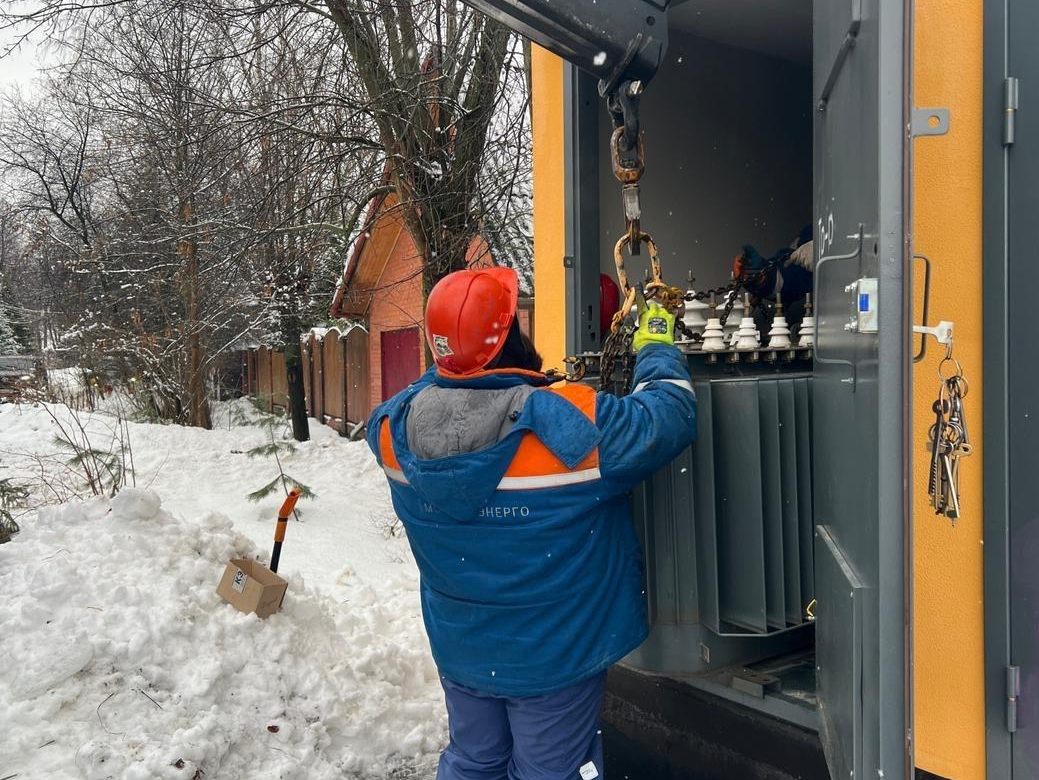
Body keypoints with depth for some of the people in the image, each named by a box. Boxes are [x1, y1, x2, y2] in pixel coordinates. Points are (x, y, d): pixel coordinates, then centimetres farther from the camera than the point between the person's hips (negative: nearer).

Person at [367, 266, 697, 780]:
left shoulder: (397, 429, -16)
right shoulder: (572, 422, -30)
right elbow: (667, 417, -16)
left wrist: (448, 370, 11)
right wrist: (656, 346, 1)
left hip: (460, 650, 4)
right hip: (553, 657, -4)